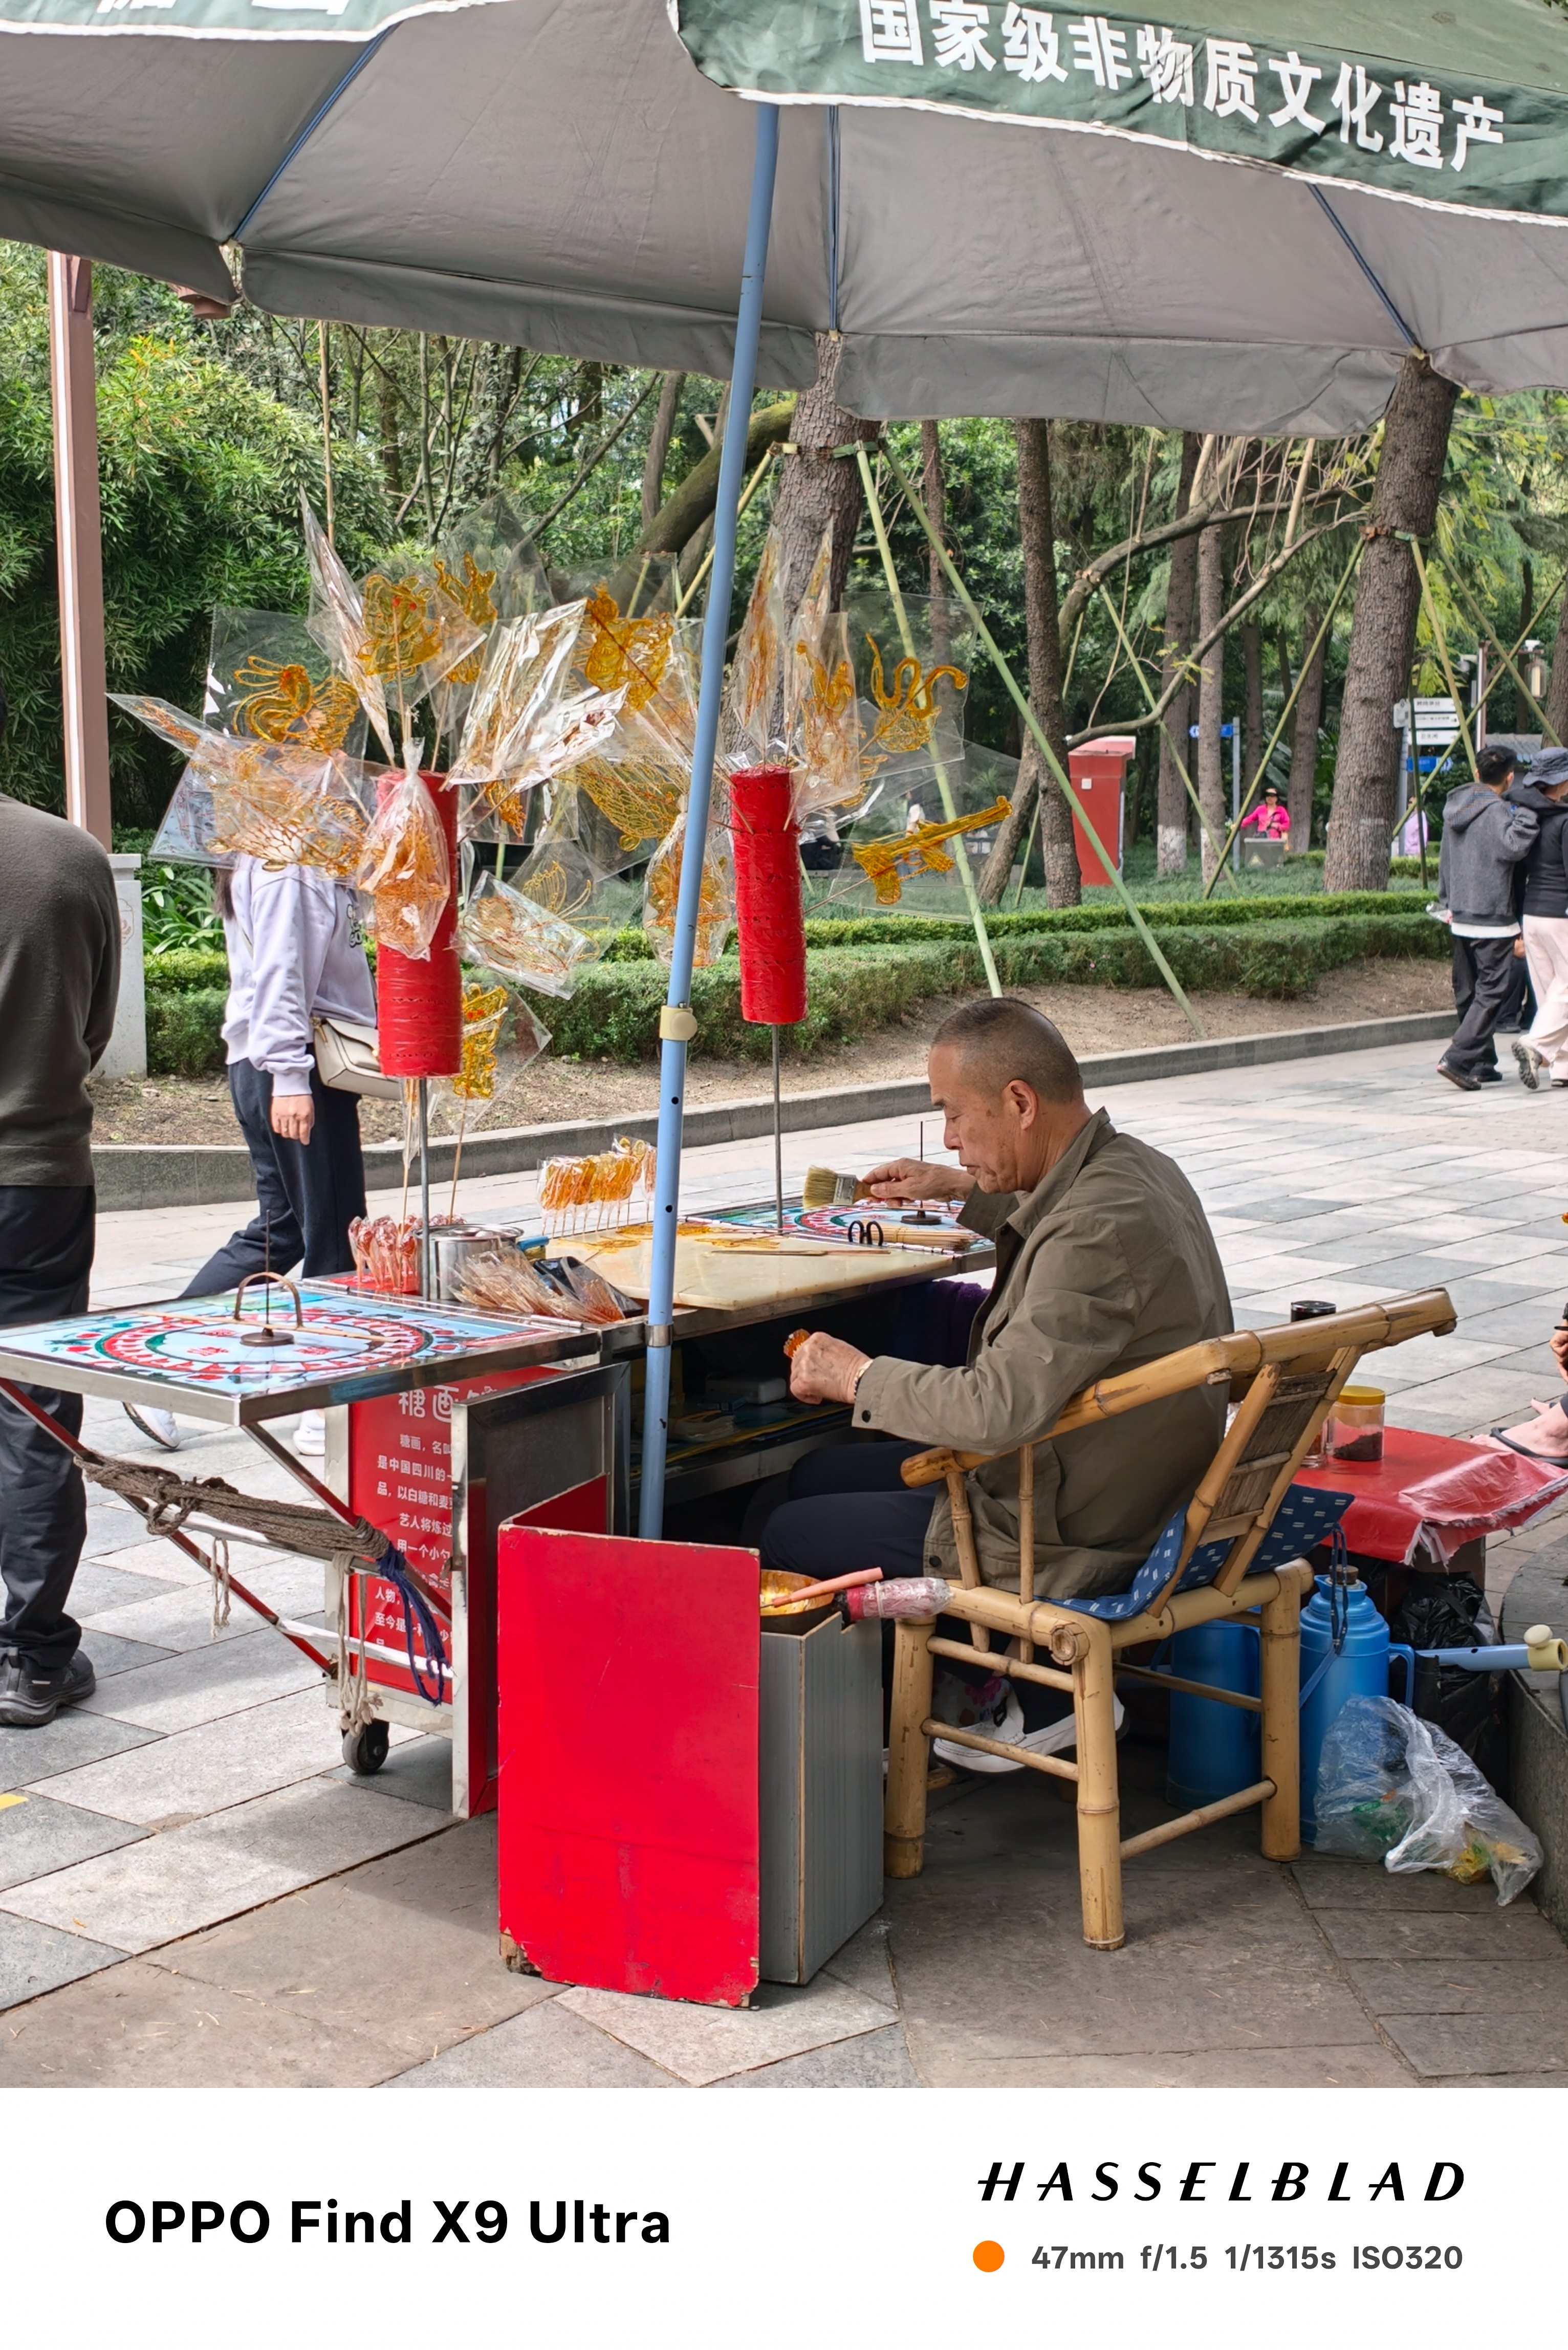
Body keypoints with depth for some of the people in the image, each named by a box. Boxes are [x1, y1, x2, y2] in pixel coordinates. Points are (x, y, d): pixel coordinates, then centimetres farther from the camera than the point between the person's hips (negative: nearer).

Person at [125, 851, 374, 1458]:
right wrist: (289, 1076, -26)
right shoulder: (284, 864, -13)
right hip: (296, 1072, -10)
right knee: (333, 1238, -3)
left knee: (279, 1232, 15)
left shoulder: (311, 862, 18)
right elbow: (278, 973, -21)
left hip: (305, 1070, 10)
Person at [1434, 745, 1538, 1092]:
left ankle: (1482, 1064, 20)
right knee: (1493, 991, -6)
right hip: (1492, 919, -8)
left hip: (1460, 917, 8)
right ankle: (1458, 1059, -16)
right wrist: (1526, 812, -19)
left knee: (1468, 993, 13)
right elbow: (1513, 846, -31)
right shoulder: (1497, 810, -15)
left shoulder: (1455, 807, 11)